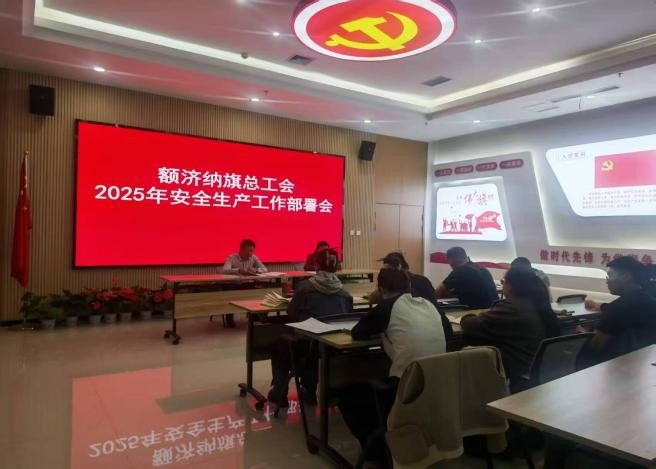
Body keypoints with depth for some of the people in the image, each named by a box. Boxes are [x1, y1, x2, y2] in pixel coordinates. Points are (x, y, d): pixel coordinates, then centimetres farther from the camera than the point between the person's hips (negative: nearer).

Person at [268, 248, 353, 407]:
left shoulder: (304, 286, -11)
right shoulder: (344, 293, -3)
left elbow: (291, 313, -1)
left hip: (308, 343, -4)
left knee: (278, 345, 27)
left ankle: (280, 393, 25)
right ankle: (309, 391, 40)